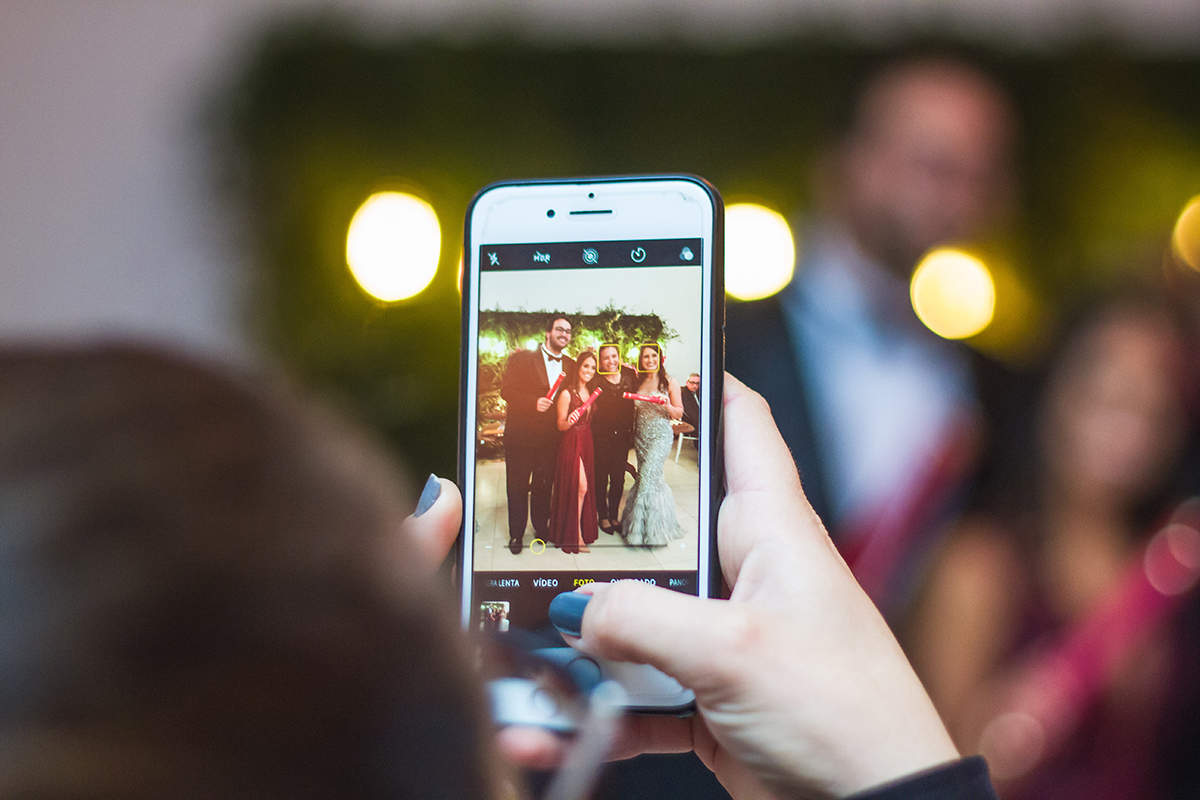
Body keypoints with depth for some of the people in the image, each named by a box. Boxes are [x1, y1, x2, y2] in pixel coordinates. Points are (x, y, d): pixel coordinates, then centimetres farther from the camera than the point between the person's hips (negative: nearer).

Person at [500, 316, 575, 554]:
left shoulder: (570, 365, 8)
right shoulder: (521, 359, -5)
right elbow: (507, 391, -11)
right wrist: (534, 402, -22)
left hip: (551, 437, 3)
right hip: (521, 434, -3)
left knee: (545, 485, 11)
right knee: (517, 485, 5)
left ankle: (541, 527, 26)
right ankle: (516, 533, 15)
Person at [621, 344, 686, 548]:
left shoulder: (669, 382, -4)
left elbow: (679, 413, -1)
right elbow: (633, 410, 15)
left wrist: (667, 405, -20)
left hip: (660, 437, -5)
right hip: (641, 437, 5)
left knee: (648, 478, -12)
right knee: (654, 478, 8)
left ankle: (640, 529, -7)